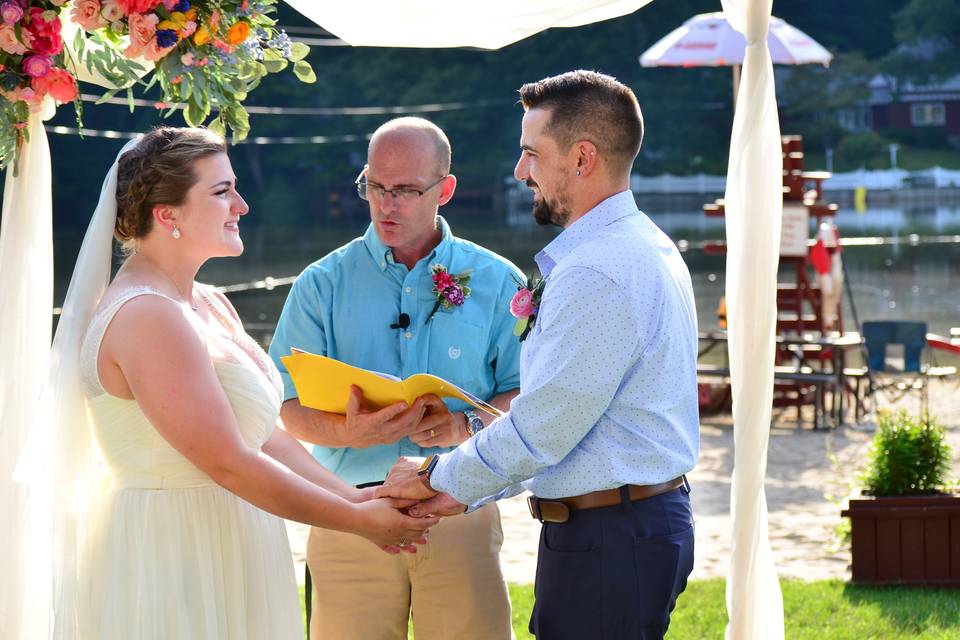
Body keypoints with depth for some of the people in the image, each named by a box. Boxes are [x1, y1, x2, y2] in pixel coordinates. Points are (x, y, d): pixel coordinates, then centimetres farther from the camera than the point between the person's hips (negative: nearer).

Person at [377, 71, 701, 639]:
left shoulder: (596, 274, -19)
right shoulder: (644, 247, 15)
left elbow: (540, 428, -18)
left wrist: (436, 478, -2)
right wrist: (465, 491, 14)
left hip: (605, 538, -10)